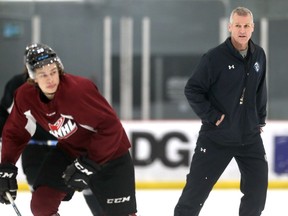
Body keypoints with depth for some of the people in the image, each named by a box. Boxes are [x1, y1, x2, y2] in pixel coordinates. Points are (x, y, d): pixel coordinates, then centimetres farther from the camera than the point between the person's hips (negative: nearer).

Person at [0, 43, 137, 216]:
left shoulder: (78, 89, -32)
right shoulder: (26, 96, -13)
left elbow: (111, 127, -30)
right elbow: (15, 133, 2)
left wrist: (88, 164, -31)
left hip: (110, 152, -5)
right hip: (69, 150, 6)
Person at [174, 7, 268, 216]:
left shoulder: (259, 55, 2)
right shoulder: (215, 57, -14)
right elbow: (192, 89, -11)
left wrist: (260, 119, 13)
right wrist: (211, 116, -14)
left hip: (250, 136, 5)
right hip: (216, 136, -4)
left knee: (258, 184, 4)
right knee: (198, 185, -2)